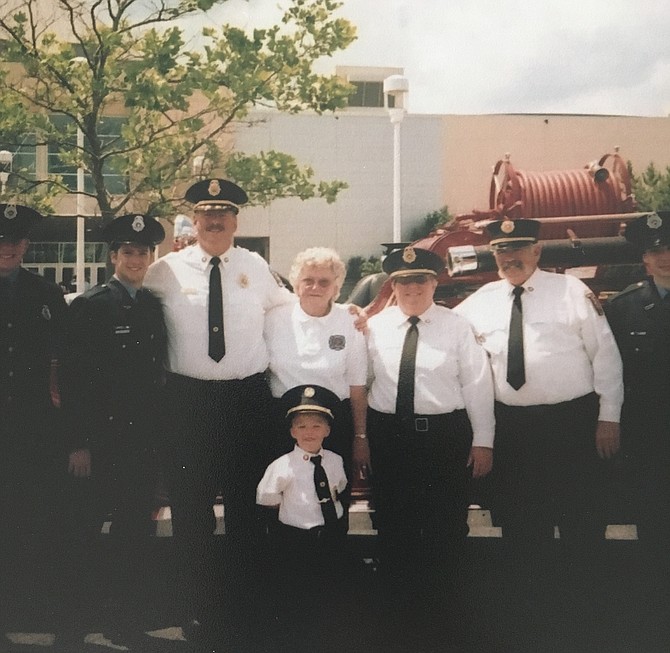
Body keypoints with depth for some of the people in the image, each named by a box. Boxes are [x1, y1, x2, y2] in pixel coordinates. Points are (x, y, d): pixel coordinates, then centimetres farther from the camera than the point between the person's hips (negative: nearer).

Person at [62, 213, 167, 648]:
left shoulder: (156, 308, 9)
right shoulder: (89, 306, -4)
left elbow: (159, 375, 12)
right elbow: (75, 379, -7)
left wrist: (161, 435, 7)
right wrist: (79, 443, -12)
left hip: (144, 437, 4)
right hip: (100, 437, -4)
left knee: (136, 531, 9)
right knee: (86, 530, 5)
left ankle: (126, 623, 22)